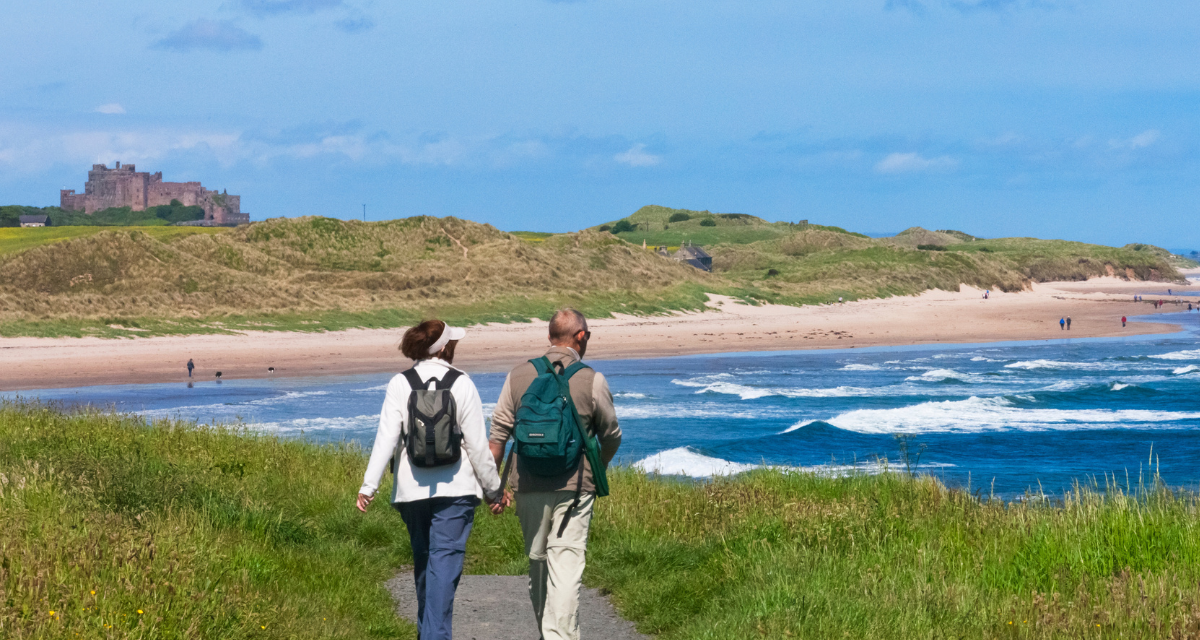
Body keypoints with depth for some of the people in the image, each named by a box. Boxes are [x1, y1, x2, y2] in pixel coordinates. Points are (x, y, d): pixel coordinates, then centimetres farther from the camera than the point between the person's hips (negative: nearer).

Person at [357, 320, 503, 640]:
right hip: (454, 487, -3)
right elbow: (477, 444, -3)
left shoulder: (400, 384, -1)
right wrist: (493, 489, 7)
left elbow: (386, 438, -9)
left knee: (423, 559, 17)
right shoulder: (462, 384, -4)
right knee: (445, 561, -6)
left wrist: (369, 486, -9)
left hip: (412, 489, 3)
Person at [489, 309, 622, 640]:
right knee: (566, 566, -7)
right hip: (574, 488, -3)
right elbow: (612, 436, 6)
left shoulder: (518, 376, 4)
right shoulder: (591, 380, -4)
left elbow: (498, 433, 3)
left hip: (528, 487, 3)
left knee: (538, 563, 16)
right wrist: (598, 470, 26)